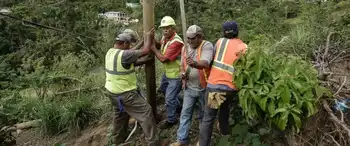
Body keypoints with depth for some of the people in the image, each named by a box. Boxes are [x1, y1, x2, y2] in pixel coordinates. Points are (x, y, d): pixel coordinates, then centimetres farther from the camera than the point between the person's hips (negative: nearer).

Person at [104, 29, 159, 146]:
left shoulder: (110, 52, 4)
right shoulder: (124, 54, -25)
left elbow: (132, 63, 10)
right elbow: (145, 51, -18)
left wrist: (145, 60, 8)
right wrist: (149, 38, -3)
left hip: (112, 91, 10)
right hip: (124, 93, -10)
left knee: (120, 113, 29)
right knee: (146, 112, -2)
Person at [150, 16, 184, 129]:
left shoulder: (176, 42, -30)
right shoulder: (165, 37, -2)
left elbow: (163, 58, -30)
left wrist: (153, 48, -20)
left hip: (175, 75, -9)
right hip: (168, 73, 9)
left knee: (169, 99, 1)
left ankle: (171, 120, 21)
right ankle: (179, 106, 51)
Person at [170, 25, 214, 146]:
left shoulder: (207, 46, -16)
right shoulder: (185, 48, 4)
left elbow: (205, 63, -34)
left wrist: (195, 64, -55)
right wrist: (183, 76, -4)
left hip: (204, 87, -4)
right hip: (189, 87, 5)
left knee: (203, 114, 14)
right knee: (185, 113, 7)